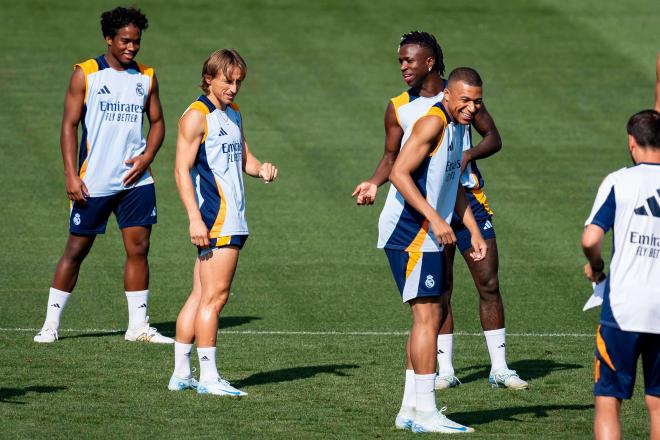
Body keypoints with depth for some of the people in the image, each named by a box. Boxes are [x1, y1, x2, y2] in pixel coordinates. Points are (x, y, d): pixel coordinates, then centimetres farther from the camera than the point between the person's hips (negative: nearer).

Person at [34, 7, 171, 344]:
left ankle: (138, 326, 8)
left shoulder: (146, 78, 9)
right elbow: (70, 125, -4)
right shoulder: (85, 74, -2)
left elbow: (157, 122, 17)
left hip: (136, 180, 3)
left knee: (138, 248, 0)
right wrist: (71, 175, -11)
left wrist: (147, 156, -2)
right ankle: (51, 323, 9)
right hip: (93, 182, -3)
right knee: (76, 249, 1)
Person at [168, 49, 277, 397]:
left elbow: (243, 157, 30)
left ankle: (181, 374, 13)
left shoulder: (233, 114, 19)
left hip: (232, 219, 9)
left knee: (200, 296, 10)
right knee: (215, 296, -8)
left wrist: (261, 169, 6)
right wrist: (195, 218, -20)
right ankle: (208, 377, -6)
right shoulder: (196, 116, -8)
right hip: (215, 219, -9)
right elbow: (182, 169, -13)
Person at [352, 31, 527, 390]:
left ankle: (499, 368, 6)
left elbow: (493, 138, 6)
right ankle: (445, 369, 10)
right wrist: (374, 183, -8)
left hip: (467, 197, 0)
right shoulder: (398, 108, 3)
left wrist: (468, 154, -14)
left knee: (489, 283, -1)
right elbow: (391, 157, 10)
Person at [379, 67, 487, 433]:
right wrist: (435, 219, -26)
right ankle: (424, 412, -10)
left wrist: (474, 232, 20)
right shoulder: (433, 123, -16)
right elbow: (399, 173, -23)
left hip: (427, 236, 10)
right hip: (409, 233, -10)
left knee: (434, 315, 13)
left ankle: (410, 409, 18)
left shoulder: (459, 126, 16)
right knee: (427, 316, -11)